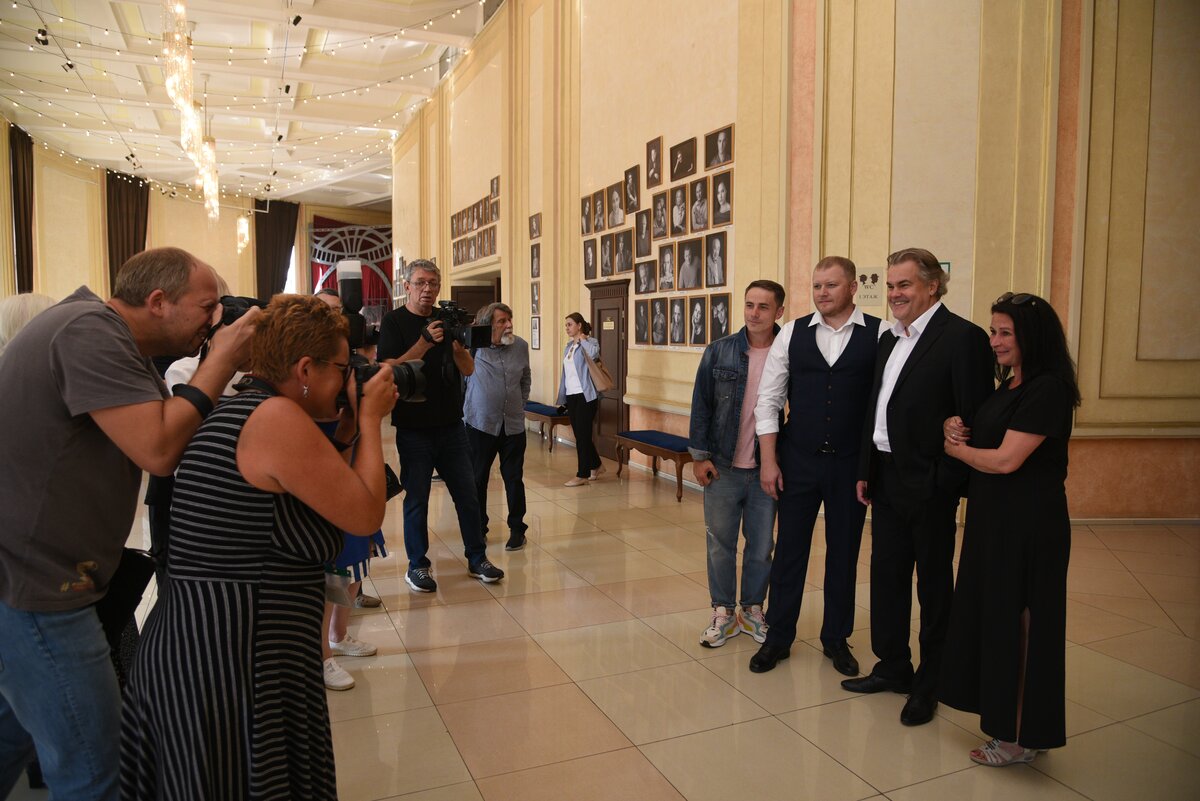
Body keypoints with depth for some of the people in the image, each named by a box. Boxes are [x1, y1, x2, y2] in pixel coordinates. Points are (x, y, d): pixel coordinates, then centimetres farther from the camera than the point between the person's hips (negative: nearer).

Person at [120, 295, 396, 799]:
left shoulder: (238, 411, 11)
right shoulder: (279, 417, -19)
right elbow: (366, 516, -16)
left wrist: (348, 432, 10)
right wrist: (370, 420, -6)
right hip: (232, 665, -10)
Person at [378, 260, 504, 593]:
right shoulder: (394, 322, -3)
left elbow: (468, 369, 4)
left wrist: (456, 342, -16)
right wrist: (425, 342, -25)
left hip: (451, 426, 4)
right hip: (414, 429, -4)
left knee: (468, 495, 7)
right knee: (416, 499, 5)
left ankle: (477, 559, 20)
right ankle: (417, 566, 19)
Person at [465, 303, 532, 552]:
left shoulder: (521, 346, 3)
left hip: (513, 424, 3)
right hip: (480, 423, -2)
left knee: (514, 478, 7)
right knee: (478, 478, 8)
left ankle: (517, 529, 21)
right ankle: (478, 529, 23)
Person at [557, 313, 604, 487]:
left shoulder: (590, 343, -8)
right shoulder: (568, 346, 14)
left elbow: (594, 353, -33)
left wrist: (582, 340, -16)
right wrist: (562, 396, 14)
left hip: (585, 395, -8)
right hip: (571, 396, 8)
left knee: (582, 435, -4)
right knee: (580, 434, 13)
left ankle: (582, 475, 4)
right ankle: (596, 465, 30)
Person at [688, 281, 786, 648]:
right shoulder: (719, 352, -2)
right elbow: (701, 405, 1)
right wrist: (699, 455, -3)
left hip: (767, 469, 0)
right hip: (722, 466, 0)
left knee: (762, 545, 12)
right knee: (721, 542, 10)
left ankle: (752, 609, 30)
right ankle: (723, 612, 26)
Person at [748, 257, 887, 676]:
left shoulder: (880, 334, -5)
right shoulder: (792, 333, 1)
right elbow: (768, 399, 2)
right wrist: (769, 461, -2)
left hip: (851, 464, -1)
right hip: (798, 461, 1)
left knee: (843, 553, 13)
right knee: (789, 549, 10)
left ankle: (836, 639, 32)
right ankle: (778, 637, 27)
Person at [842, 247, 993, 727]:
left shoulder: (962, 337, -13)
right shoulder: (890, 340, 12)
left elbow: (974, 418, -17)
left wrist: (950, 482, -19)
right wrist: (866, 471, 14)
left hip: (929, 485, -8)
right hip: (887, 480, 8)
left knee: (933, 585, 8)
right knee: (886, 576, 16)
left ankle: (929, 685, 24)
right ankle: (892, 669, 33)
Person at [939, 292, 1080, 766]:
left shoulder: (1047, 389, -17)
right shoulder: (1008, 386, 11)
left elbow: (1005, 460, -22)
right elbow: (980, 438, 19)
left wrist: (954, 447, -6)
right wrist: (955, 427, -4)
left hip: (1027, 525, -9)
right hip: (994, 518, 9)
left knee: (1018, 621, 2)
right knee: (996, 614, 15)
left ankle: (1022, 737, 18)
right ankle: (1006, 718, 29)